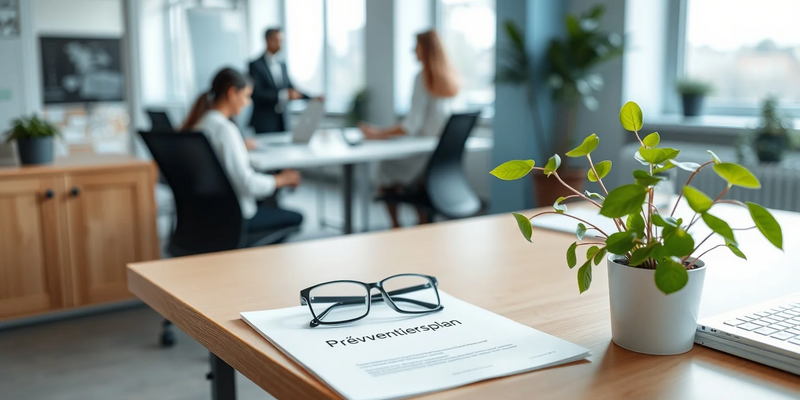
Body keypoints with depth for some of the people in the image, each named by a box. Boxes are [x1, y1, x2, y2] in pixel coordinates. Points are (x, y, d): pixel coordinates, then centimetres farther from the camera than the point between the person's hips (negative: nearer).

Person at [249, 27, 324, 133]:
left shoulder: (282, 66, 15)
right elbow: (256, 93, -16)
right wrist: (284, 95, -25)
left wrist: (312, 99, 1)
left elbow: (292, 90, 17)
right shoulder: (255, 65, -5)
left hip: (282, 122, 6)